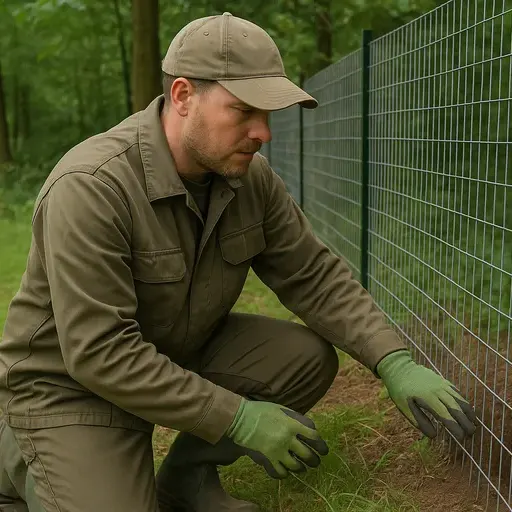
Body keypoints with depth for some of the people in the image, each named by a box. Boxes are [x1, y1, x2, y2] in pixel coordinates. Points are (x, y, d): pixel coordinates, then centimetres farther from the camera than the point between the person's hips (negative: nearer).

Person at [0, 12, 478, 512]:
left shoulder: (251, 176, -10)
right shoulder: (89, 187, -30)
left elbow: (314, 276, -4)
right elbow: (98, 353, -31)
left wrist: (396, 364, -18)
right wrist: (239, 418, -27)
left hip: (185, 353, 6)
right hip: (72, 381, -5)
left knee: (310, 357, -11)